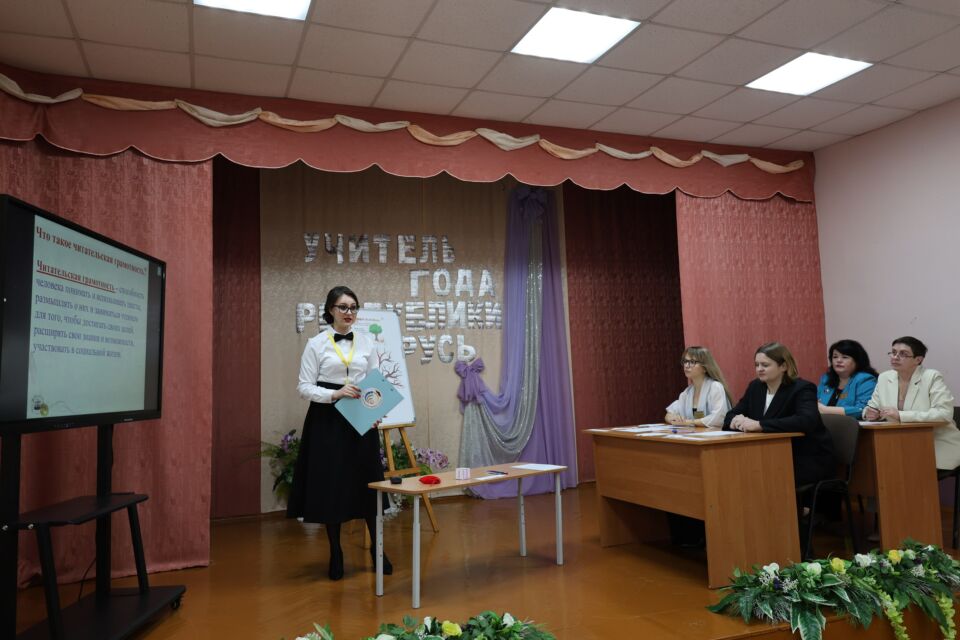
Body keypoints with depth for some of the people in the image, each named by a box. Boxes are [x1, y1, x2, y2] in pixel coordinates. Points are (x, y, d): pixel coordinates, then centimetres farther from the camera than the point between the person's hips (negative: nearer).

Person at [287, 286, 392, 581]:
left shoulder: (366, 342, 6)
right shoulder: (316, 343, -3)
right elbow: (303, 387, -6)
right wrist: (334, 394, -21)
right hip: (327, 420, -2)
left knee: (368, 483, 4)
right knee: (331, 485, 4)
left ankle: (377, 547, 23)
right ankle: (335, 553, 21)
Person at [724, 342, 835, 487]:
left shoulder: (802, 389, -14)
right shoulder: (755, 387, 5)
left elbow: (806, 421, -33)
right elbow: (730, 415, 7)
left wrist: (760, 425, -37)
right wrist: (737, 420, -19)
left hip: (810, 461, -6)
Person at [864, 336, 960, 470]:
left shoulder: (932, 377, -10)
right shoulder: (884, 377, 5)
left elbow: (945, 413, -21)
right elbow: (873, 407, 13)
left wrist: (901, 416, -27)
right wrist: (870, 413, -12)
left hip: (937, 445, -4)